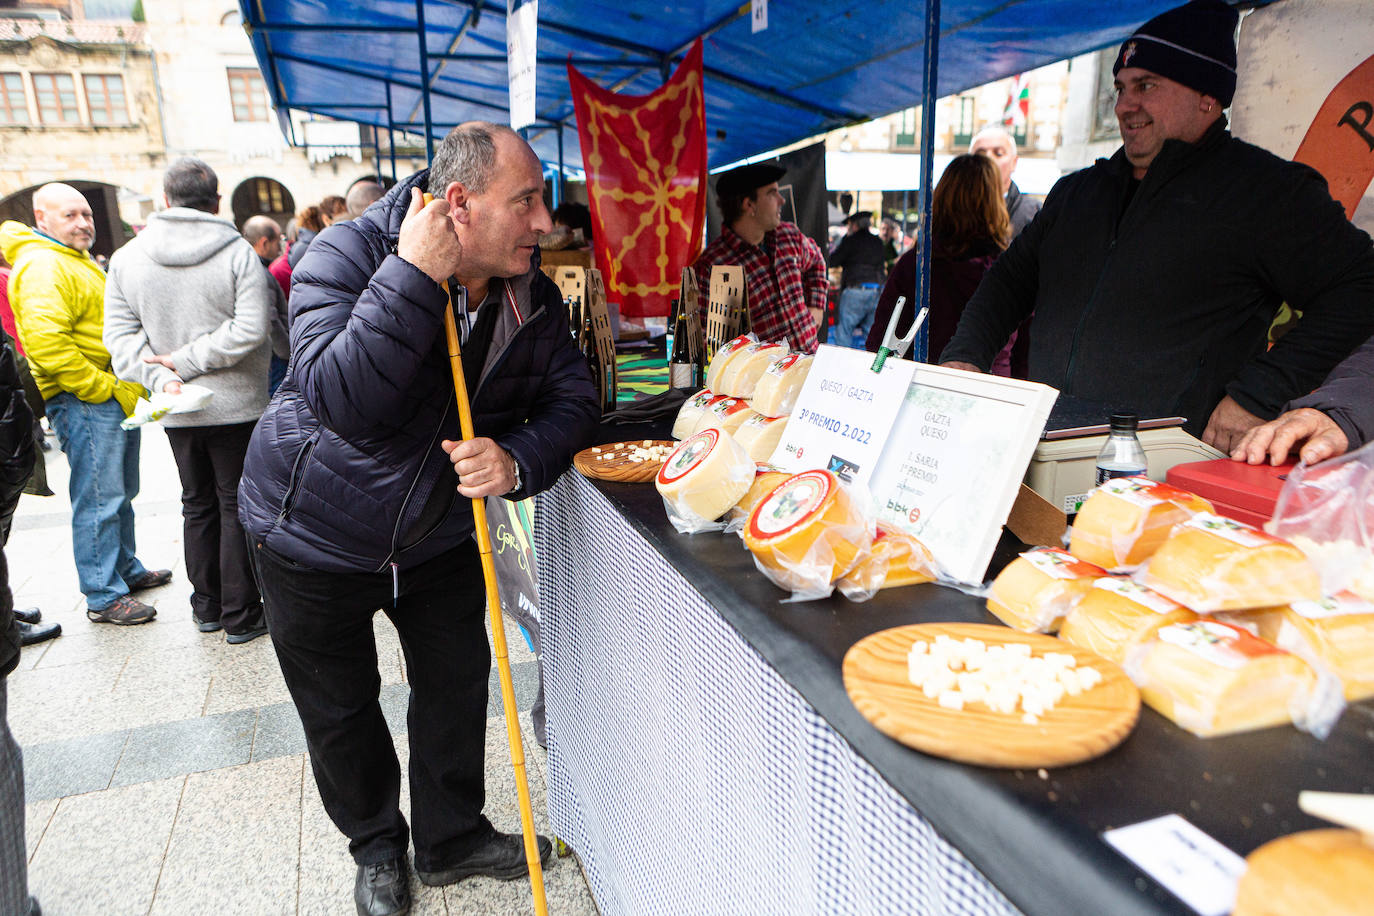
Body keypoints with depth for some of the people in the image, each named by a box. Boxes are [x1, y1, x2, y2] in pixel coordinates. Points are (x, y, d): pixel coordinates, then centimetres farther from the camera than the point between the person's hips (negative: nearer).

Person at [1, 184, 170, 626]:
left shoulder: (77, 261, 21)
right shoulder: (42, 266, -13)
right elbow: (46, 344, -25)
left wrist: (130, 385, 18)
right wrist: (105, 389, -22)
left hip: (116, 397, 10)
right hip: (84, 402, -10)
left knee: (120, 494, 18)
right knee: (99, 499, -6)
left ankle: (127, 569, 31)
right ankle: (104, 596, 1)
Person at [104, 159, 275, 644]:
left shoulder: (127, 258, 2)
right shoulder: (238, 253, -11)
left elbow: (120, 334, -4)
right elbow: (249, 329, -20)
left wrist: (162, 375, -11)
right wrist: (185, 362, -13)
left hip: (178, 414, 4)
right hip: (237, 406, -4)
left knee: (197, 506, 17)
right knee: (237, 508, 5)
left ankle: (206, 607, 28)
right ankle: (240, 616, 11)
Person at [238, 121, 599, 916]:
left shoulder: (532, 294, -10)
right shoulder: (348, 256, -24)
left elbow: (574, 398, -9)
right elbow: (342, 401, -38)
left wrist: (518, 458, -29)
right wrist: (416, 277, -41)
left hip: (440, 536, 4)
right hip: (316, 537, -3)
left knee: (458, 686, 13)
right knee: (340, 711, 13)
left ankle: (453, 837, 39)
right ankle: (377, 845, 40)